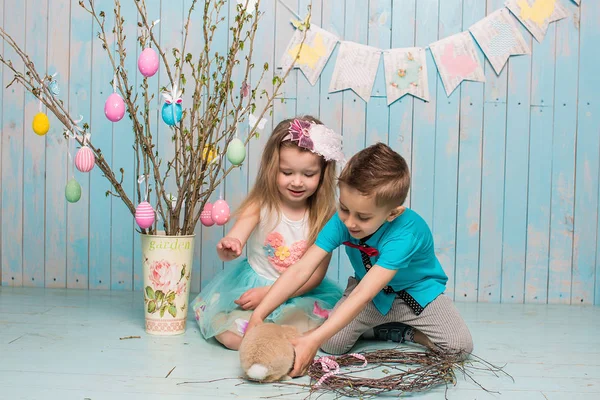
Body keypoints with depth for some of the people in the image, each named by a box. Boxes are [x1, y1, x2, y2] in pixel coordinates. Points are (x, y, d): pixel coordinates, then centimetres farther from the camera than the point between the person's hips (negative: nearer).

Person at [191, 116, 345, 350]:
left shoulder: (325, 215, -8)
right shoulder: (260, 205, -9)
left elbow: (315, 274, -8)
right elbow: (234, 241, -22)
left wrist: (268, 293, -18)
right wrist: (228, 248, -48)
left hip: (301, 293, 1)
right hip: (252, 284, -1)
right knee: (232, 335, -24)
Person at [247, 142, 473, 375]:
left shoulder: (405, 234, -39)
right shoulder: (342, 221, -25)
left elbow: (363, 295, -45)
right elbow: (302, 269, -28)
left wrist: (314, 340, -50)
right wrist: (259, 314, -37)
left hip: (417, 292, -3)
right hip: (371, 290, 3)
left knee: (459, 346, -22)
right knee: (332, 343, -19)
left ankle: (396, 331, 3)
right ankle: (399, 329, 6)